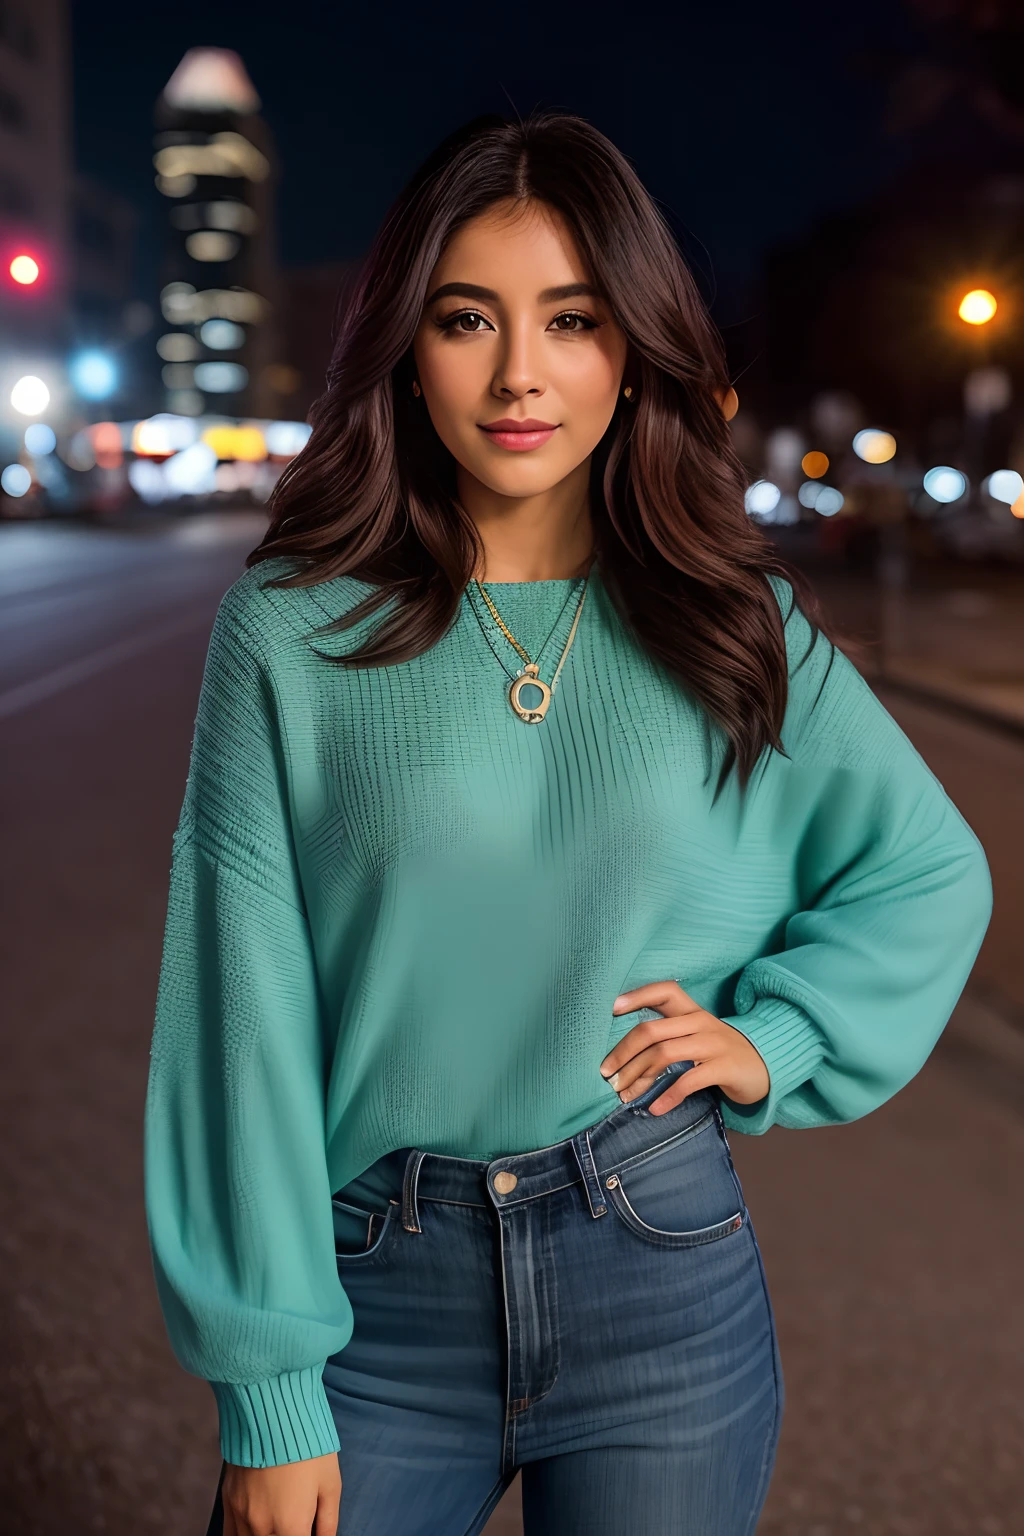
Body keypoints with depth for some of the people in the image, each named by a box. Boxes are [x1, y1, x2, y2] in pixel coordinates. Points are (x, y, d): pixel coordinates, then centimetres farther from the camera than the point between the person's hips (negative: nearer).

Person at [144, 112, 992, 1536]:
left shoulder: (738, 622, 0)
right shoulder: (292, 630, -7)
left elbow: (932, 871, 13)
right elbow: (246, 1005, -8)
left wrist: (776, 1034, -3)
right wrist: (268, 1392, -7)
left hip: (666, 1274, 2)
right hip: (380, 1295, -1)